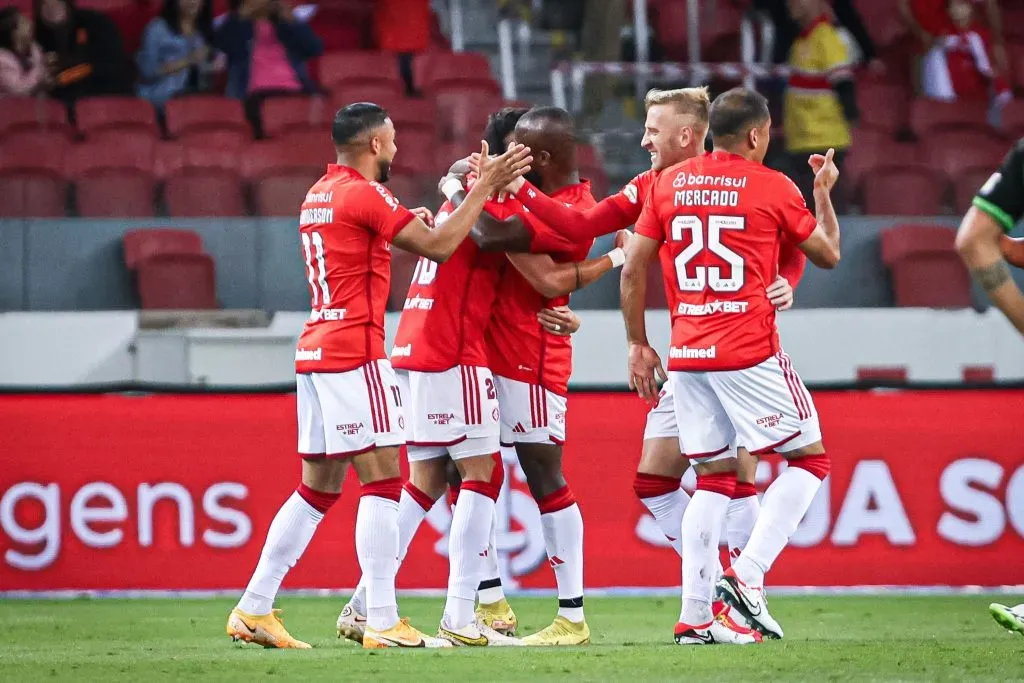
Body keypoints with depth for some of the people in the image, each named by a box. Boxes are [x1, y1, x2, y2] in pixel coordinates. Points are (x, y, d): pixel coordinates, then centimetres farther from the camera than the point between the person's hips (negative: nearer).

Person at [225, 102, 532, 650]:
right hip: (354, 353, -9)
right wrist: (483, 187, -7)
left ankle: (253, 608, 12)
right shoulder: (363, 194, -10)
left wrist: (402, 228, 19)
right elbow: (438, 247, -13)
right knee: (382, 481, -8)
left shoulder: (319, 195, 17)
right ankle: (382, 622, -13)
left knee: (316, 489, 12)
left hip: (315, 352, 9)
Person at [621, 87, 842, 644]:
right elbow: (827, 254, 10)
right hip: (748, 351, -5)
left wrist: (638, 344, 17)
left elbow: (633, 270, 8)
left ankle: (694, 616, 3)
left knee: (713, 477, 11)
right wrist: (824, 191, 25)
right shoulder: (771, 187, -3)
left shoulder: (668, 184, 8)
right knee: (809, 458, 6)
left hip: (686, 354, 5)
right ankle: (747, 575, -10)